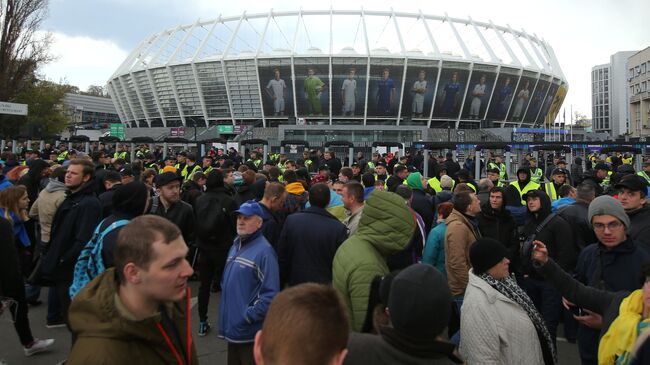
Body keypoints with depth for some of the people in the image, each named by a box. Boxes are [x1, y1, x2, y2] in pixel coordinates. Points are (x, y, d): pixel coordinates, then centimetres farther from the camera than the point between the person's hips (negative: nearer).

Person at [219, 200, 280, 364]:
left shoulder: (264, 251, -17)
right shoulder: (235, 245, 10)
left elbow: (271, 294, -22)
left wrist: (248, 317, -21)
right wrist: (225, 312, 11)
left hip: (250, 332, -8)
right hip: (232, 327, 8)